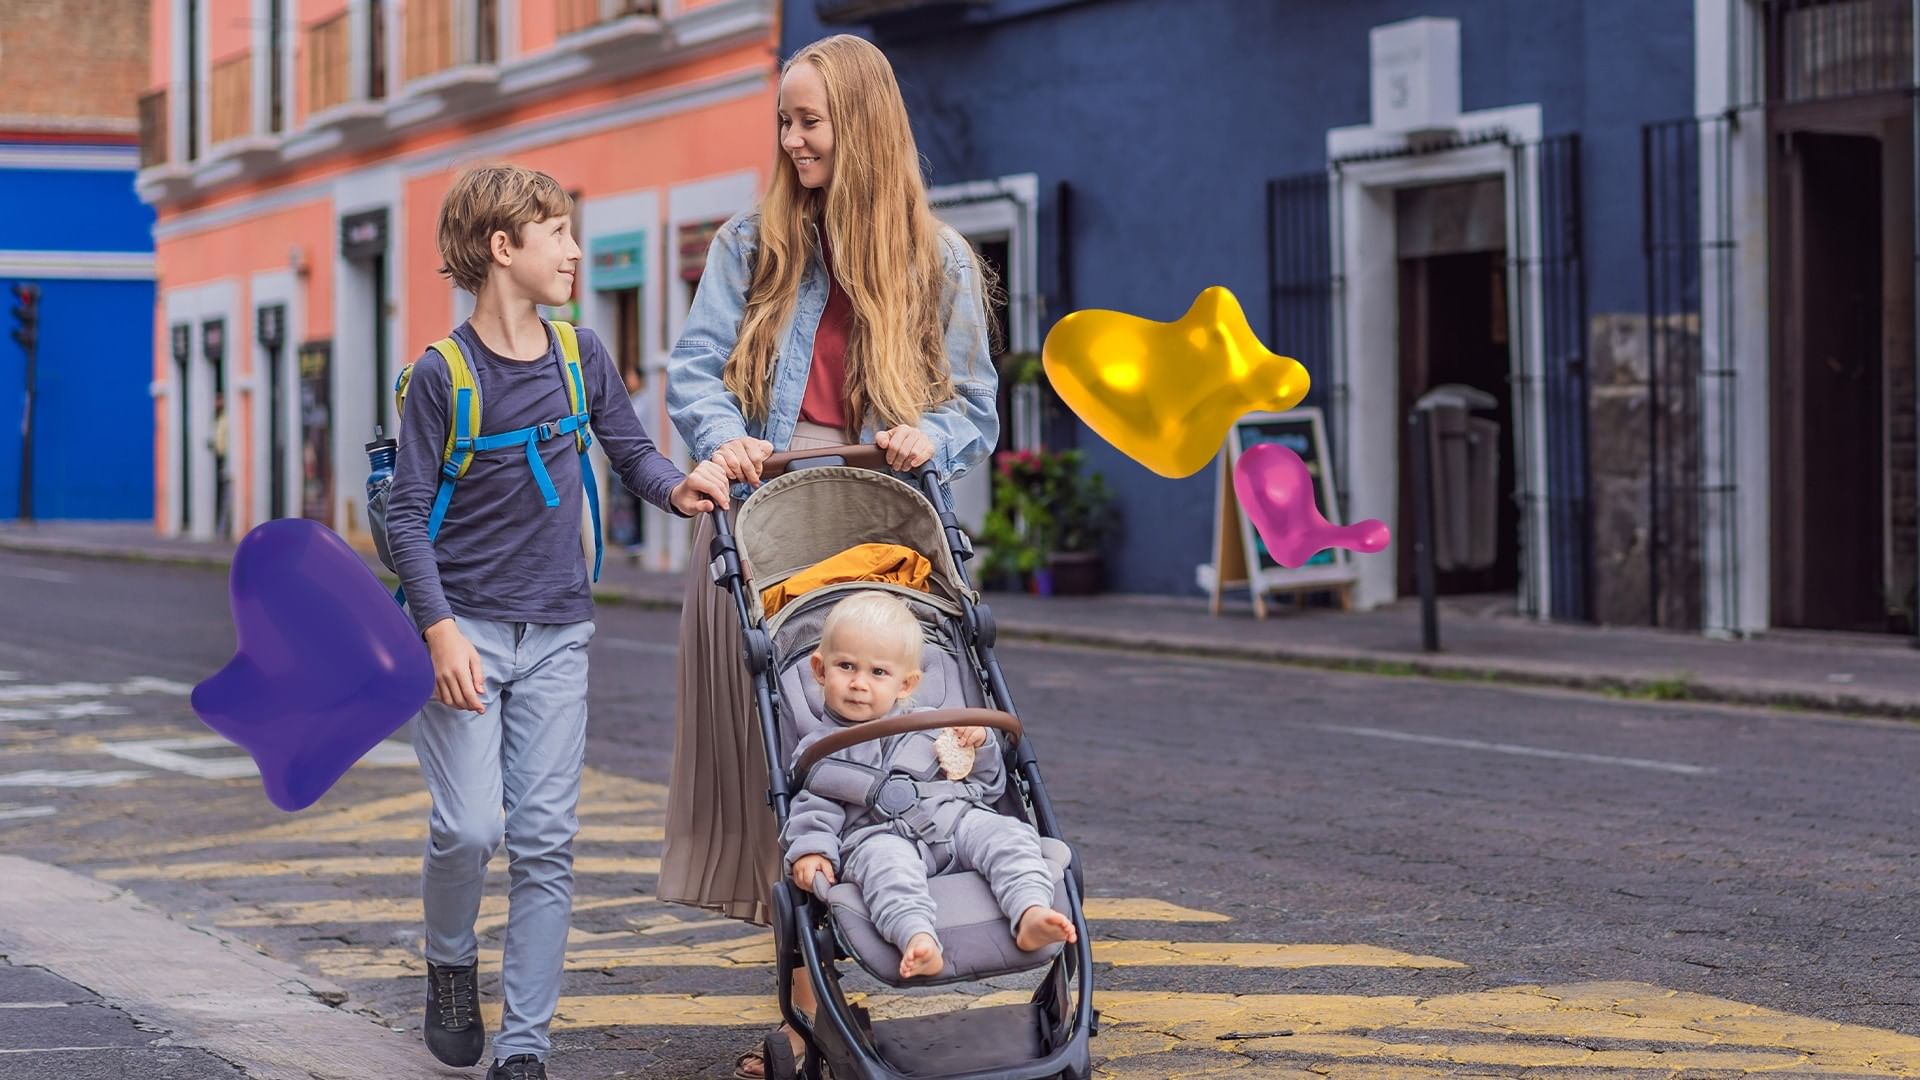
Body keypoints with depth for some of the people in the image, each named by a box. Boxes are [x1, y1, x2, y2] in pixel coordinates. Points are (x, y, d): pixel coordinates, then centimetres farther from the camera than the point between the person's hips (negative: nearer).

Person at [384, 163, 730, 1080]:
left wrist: (675, 487, -10)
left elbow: (630, 449, 13)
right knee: (468, 828, -12)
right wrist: (440, 629, -18)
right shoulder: (443, 373, -9)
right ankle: (449, 966, 20)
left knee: (545, 840, 0)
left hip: (556, 633, 4)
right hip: (464, 627, -4)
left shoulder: (579, 354, 4)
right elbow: (407, 513, -8)